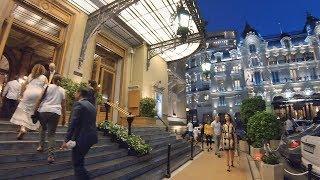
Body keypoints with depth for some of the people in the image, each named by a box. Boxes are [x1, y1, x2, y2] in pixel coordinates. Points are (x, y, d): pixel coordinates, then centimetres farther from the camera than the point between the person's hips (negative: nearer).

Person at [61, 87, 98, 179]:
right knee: (79, 160, 26)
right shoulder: (92, 106, 13)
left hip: (82, 137, -9)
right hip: (92, 136, 9)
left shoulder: (78, 104, -11)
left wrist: (66, 140, -16)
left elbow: (73, 123, -18)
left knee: (77, 163, 6)